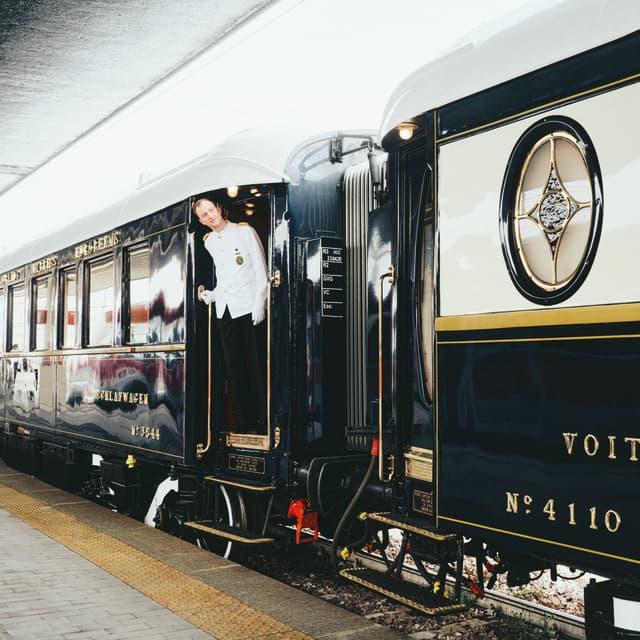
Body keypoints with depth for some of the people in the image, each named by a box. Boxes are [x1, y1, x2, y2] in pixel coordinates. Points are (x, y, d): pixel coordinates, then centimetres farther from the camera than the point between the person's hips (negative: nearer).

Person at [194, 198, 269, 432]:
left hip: (248, 307, -5)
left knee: (255, 365, -5)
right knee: (234, 366, 3)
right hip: (224, 309, 5)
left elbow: (261, 270, -4)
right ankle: (246, 419, 8)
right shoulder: (209, 242, 16)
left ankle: (262, 419, 0)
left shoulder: (245, 232, 0)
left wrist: (259, 304, -11)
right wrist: (213, 295, 6)